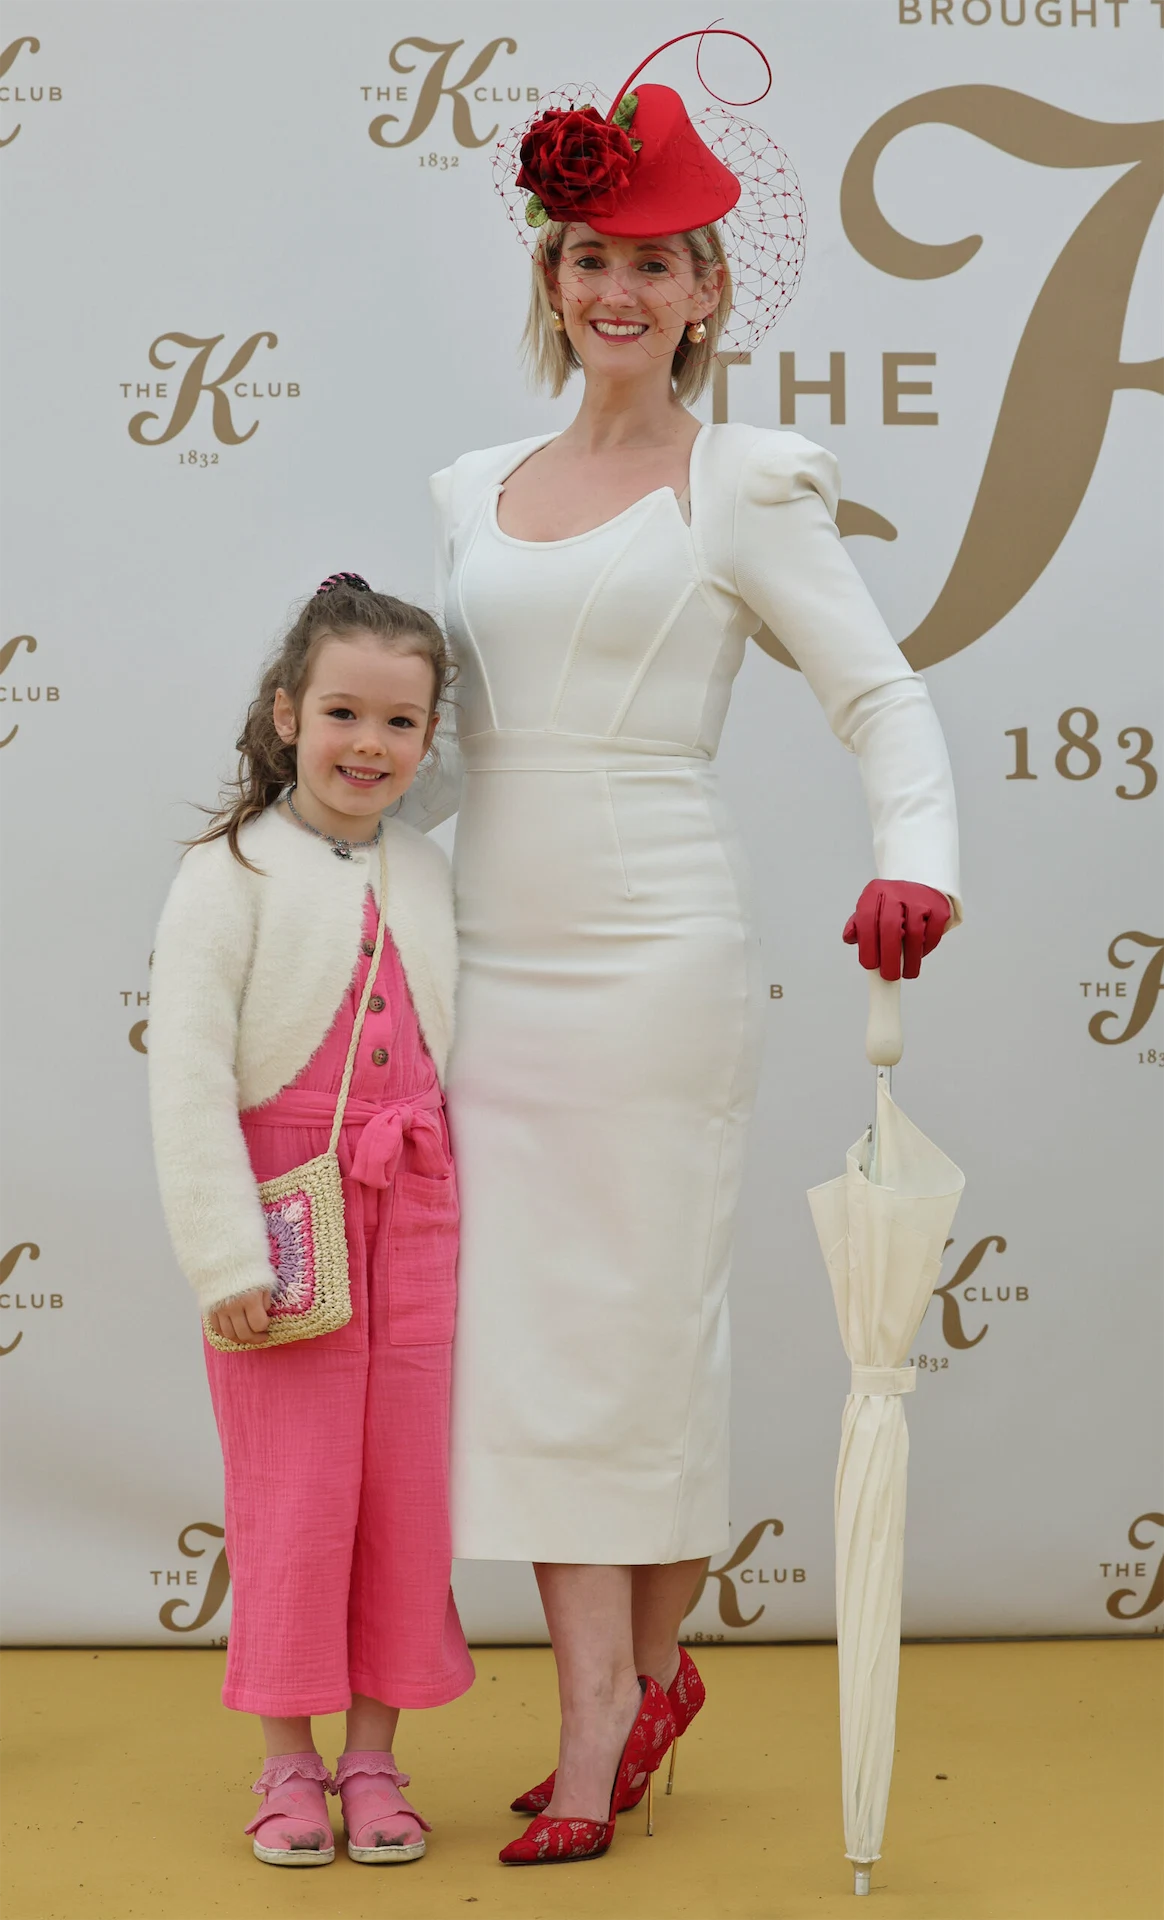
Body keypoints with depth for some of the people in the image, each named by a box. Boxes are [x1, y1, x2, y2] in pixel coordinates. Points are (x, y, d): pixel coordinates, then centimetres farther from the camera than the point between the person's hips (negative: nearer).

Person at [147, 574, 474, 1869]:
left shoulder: (429, 877, 9)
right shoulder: (231, 874, -7)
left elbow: (464, 1056, 13)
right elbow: (187, 1077, -12)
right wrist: (226, 1257, -16)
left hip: (415, 1216, 4)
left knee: (405, 1483, 7)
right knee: (292, 1487, 2)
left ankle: (374, 1757, 20)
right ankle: (290, 1762, 17)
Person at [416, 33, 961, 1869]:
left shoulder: (744, 491, 0)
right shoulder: (474, 490, 15)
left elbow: (883, 694, -6)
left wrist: (915, 859, -23)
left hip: (652, 957, -5)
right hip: (492, 957, 5)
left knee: (640, 1325, 1)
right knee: (519, 1333, 3)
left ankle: (647, 1668, 18)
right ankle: (602, 1711, 12)